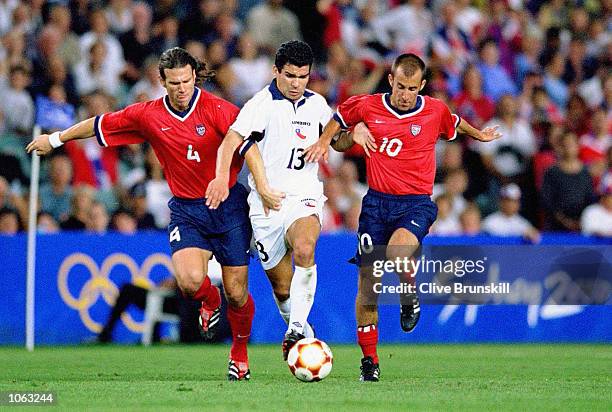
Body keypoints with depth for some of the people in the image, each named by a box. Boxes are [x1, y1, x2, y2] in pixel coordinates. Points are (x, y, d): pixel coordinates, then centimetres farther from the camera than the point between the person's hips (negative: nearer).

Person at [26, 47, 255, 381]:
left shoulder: (216, 109, -10)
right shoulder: (147, 115, 1)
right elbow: (100, 124, 14)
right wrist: (55, 139, 24)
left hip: (228, 206, -2)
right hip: (185, 211, 2)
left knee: (236, 293, 0)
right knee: (190, 281, -24)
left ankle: (240, 353, 30)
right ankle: (209, 302, 16)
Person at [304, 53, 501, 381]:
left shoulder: (435, 111, 1)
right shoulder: (368, 107, 1)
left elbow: (455, 125, 24)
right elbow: (339, 117, 20)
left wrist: (479, 135, 37)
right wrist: (325, 141, 2)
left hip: (416, 203, -2)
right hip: (376, 202, 2)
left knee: (396, 253, -33)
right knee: (367, 282, -1)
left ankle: (410, 298, 3)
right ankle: (369, 360, 12)